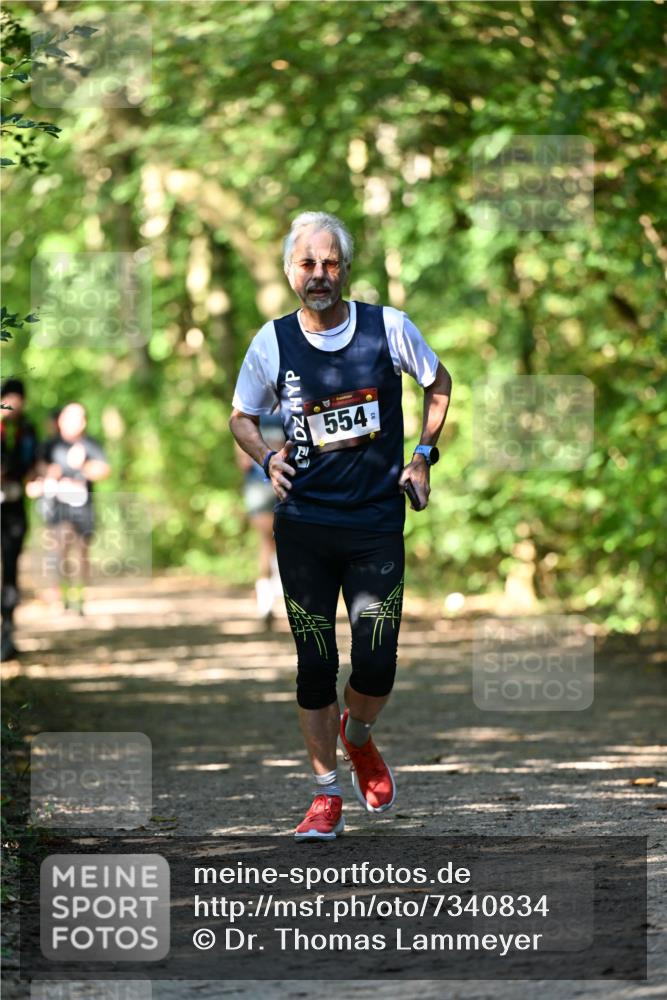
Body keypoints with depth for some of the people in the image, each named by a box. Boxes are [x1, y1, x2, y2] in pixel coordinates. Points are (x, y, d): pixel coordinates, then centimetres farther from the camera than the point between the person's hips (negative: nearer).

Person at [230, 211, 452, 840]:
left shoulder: (388, 328, -3)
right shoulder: (272, 343, -1)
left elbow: (438, 384, 15)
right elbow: (241, 417, 14)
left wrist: (423, 456, 6)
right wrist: (268, 458, -5)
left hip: (377, 522, 0)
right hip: (303, 527, 0)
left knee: (376, 667, -5)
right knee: (315, 665, 0)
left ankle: (357, 737, 29)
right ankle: (326, 796, 14)